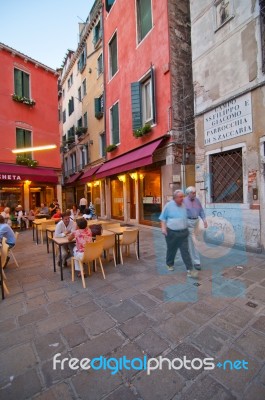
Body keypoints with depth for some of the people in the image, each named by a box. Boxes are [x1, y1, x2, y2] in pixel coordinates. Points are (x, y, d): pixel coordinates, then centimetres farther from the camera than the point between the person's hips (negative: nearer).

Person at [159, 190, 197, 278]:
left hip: (183, 232, 2)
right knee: (171, 250, 14)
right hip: (171, 232, -2)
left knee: (185, 251, -1)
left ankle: (190, 270, 4)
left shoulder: (184, 206, 3)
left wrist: (186, 229, 17)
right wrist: (163, 228, -12)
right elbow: (163, 218, -1)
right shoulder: (168, 205, -6)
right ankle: (170, 264, 37)